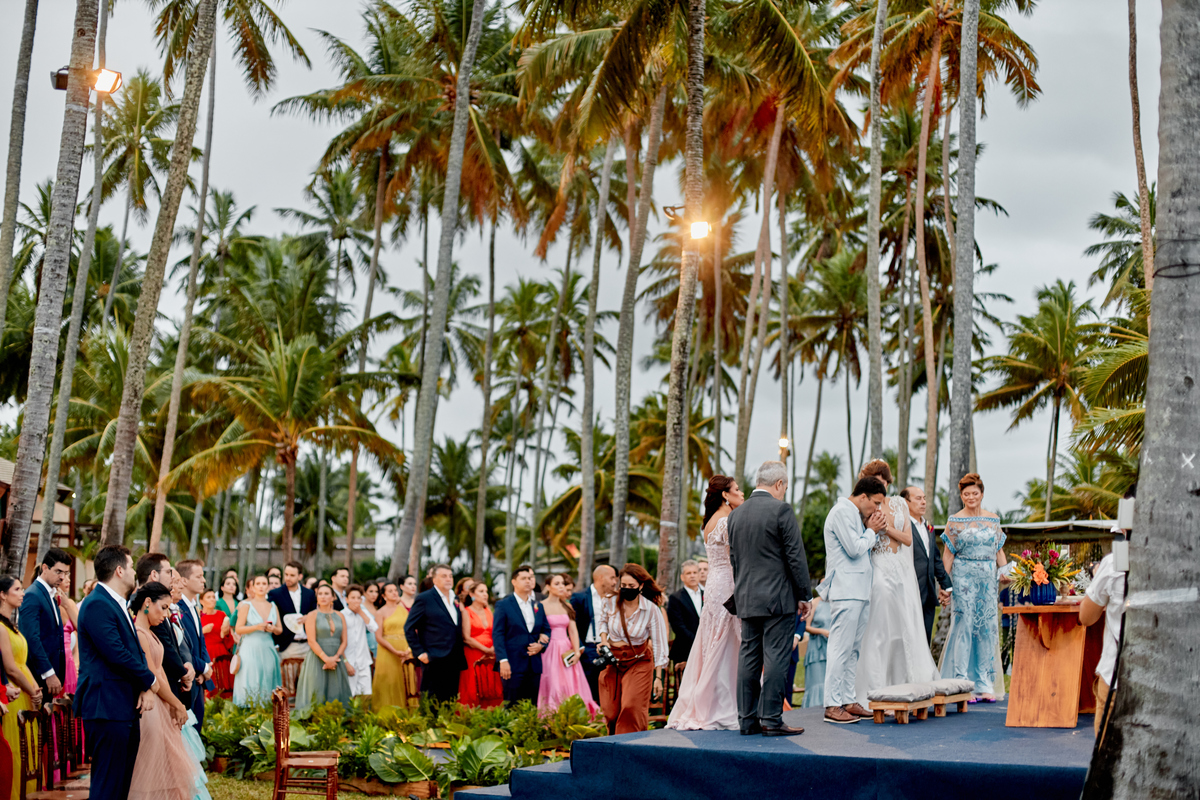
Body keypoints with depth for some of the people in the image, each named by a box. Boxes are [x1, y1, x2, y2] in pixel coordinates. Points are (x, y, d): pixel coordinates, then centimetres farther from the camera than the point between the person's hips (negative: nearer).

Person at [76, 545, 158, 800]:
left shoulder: (118, 604, 18)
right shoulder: (97, 605, -15)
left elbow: (135, 650, 17)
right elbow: (117, 654, -21)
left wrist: (144, 687, 0)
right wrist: (149, 680, -6)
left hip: (126, 708, 10)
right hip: (107, 706, -10)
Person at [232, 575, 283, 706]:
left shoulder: (273, 606, 13)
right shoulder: (246, 605, 1)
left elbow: (280, 630, 16)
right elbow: (238, 629, -4)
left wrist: (273, 629, -6)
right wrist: (257, 627, -15)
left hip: (268, 649, 4)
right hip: (250, 649, -4)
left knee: (267, 682, 0)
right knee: (251, 684, -7)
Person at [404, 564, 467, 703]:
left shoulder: (455, 599, 16)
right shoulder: (424, 599, -3)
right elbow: (409, 628, -4)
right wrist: (419, 653, -10)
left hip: (453, 661, 6)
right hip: (435, 660, -6)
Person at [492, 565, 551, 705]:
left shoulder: (538, 606, 15)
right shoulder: (503, 605, 0)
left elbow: (546, 630, 21)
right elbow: (497, 634, -6)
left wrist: (541, 644, -2)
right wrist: (503, 660, -15)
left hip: (534, 666, 5)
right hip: (513, 665, -5)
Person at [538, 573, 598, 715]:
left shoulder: (567, 606, 12)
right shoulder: (542, 606, -4)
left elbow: (573, 630, 7)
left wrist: (577, 652, -3)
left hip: (567, 652, 5)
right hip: (550, 652, -5)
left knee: (571, 688, 2)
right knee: (553, 689, -6)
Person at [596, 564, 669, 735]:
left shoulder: (652, 610, -13)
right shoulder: (610, 603, -7)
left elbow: (658, 644, -7)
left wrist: (658, 677, -9)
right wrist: (604, 640, -3)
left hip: (638, 662, -3)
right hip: (612, 661, 3)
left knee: (632, 708, -18)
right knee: (611, 712, 4)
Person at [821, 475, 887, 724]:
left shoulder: (854, 514, 21)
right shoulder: (842, 511, -10)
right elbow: (854, 549, -17)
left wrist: (873, 531, 7)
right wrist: (872, 531, -2)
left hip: (859, 591, 10)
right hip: (846, 591, -10)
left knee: (853, 650, 11)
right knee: (841, 649, -9)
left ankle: (849, 701, 14)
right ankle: (832, 706, -8)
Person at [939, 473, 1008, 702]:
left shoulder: (993, 520, 11)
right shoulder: (955, 521, 1)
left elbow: (999, 551, 15)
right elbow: (948, 555, 0)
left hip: (988, 580, 4)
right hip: (963, 578, -4)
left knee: (987, 629, 3)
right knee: (964, 627, -6)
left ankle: (984, 685, 9)